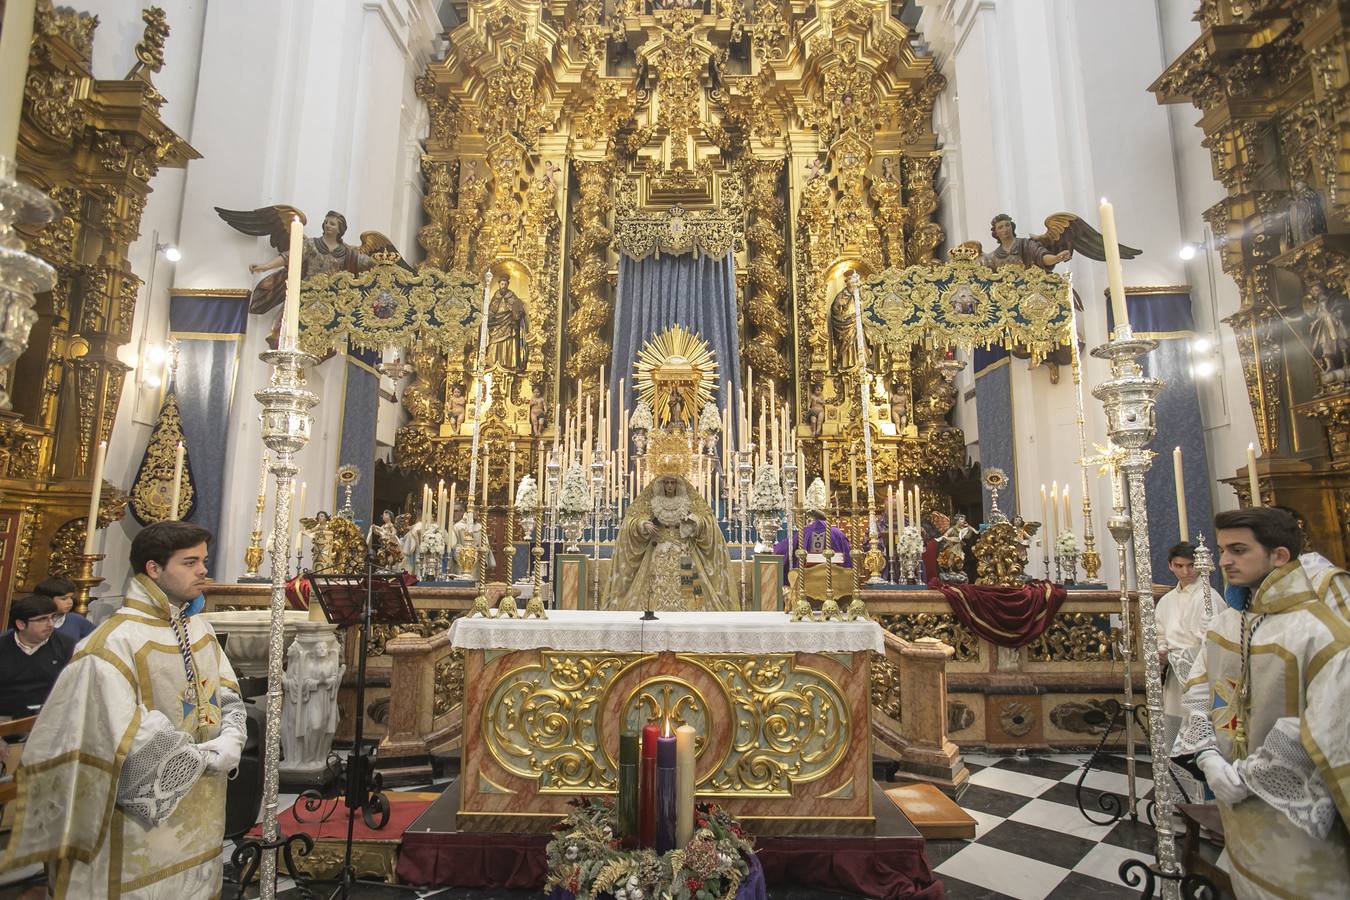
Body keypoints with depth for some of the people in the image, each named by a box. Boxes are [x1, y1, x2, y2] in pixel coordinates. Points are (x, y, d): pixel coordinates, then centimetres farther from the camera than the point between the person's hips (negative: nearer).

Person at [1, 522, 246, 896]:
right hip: (148, 820, -6)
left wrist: (230, 743, -11)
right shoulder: (114, 643, -20)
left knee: (200, 887, 21)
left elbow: (230, 697, 8)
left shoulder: (201, 629, 3)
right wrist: (205, 757, -15)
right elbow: (126, 746, -23)